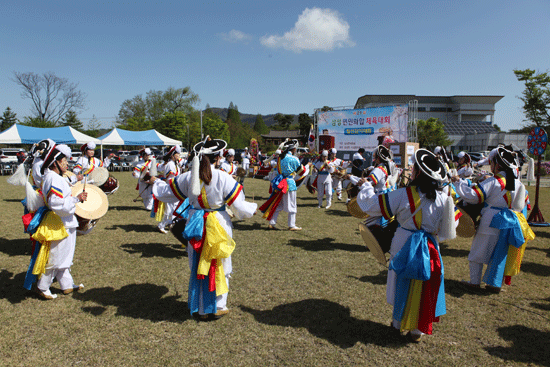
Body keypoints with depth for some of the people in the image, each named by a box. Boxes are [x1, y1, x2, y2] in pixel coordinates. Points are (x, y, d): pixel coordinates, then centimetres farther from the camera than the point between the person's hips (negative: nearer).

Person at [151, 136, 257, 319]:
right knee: (219, 266, 14)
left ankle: (201, 309, 26)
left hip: (196, 226, 3)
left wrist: (156, 182, 30)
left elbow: (165, 191, 9)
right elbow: (239, 206, -11)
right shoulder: (223, 178, -16)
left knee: (198, 265, 16)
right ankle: (218, 307, 26)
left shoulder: (188, 177, -6)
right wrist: (253, 207, 9)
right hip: (218, 226, -3)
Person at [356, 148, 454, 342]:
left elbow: (371, 204, -15)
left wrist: (366, 186, 2)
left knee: (403, 285, 16)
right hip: (430, 248, 3)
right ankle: (417, 329, 25)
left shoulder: (404, 195, -19)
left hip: (406, 246, -2)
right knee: (424, 287, 14)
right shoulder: (443, 198, -7)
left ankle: (399, 323, 32)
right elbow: (451, 223, 8)